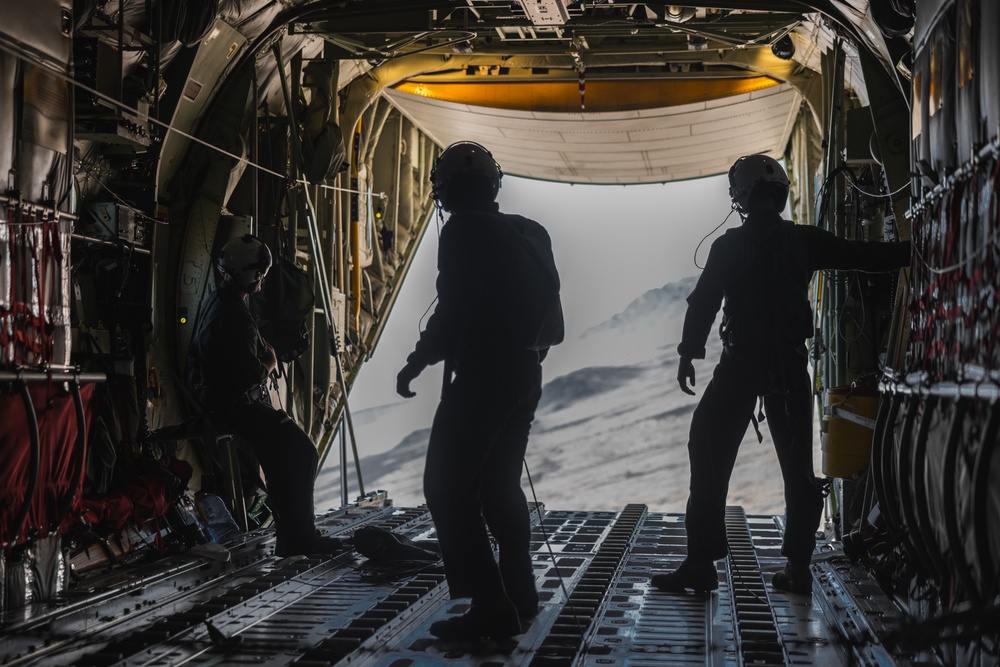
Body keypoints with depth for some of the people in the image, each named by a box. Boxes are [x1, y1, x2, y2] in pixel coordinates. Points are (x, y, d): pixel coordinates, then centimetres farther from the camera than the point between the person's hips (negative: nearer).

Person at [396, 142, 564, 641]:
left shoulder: (463, 232, -11)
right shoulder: (529, 233, 12)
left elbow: (452, 312, -18)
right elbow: (548, 307, 15)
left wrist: (415, 364, -6)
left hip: (481, 375, -9)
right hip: (525, 372, 9)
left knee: (447, 488, -4)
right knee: (499, 484, 19)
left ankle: (490, 606, -8)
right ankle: (519, 595, 21)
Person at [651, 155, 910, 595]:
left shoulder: (729, 246, -4)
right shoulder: (805, 241, 2)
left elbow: (703, 302, -7)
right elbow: (865, 256, 7)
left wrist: (688, 354, -1)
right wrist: (914, 250, 19)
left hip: (740, 363, -3)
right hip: (791, 366, 3)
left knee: (709, 458, 2)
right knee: (798, 465, 9)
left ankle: (701, 562, -4)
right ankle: (798, 566, 8)